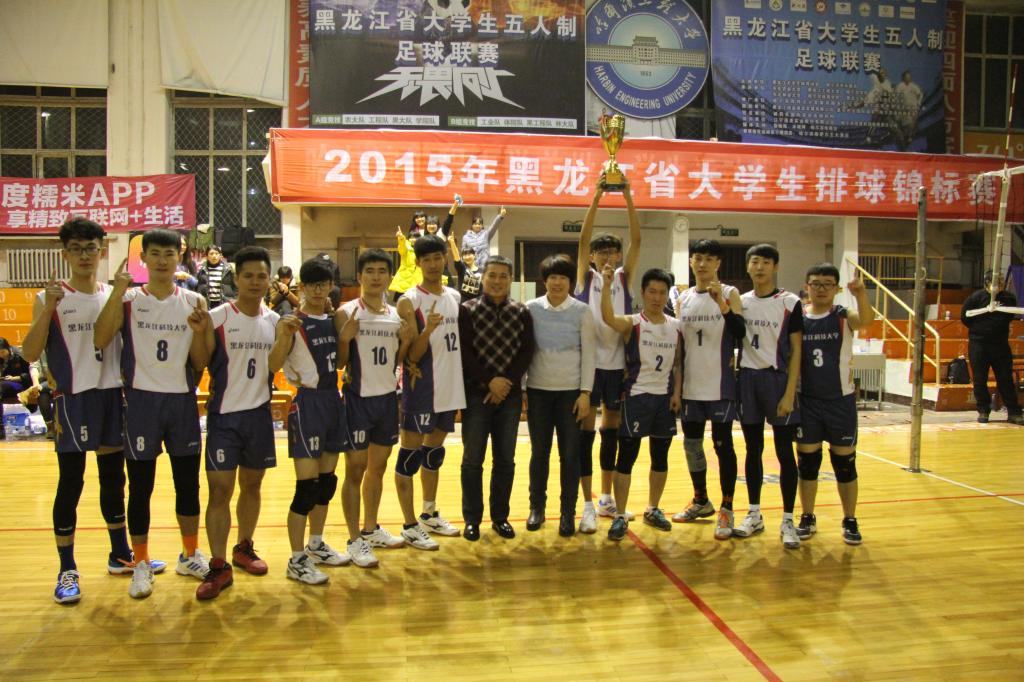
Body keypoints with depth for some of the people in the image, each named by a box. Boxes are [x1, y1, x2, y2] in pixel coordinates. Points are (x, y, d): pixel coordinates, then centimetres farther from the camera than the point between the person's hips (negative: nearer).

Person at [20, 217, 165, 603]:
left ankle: (120, 555, 27)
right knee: (70, 484, 1)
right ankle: (67, 570, 13)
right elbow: (31, 354, -9)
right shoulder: (51, 298, -3)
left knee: (113, 478, 14)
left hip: (113, 396, 4)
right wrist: (48, 308, -20)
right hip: (73, 399, -4)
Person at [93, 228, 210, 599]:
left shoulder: (193, 302, 3)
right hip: (141, 400, -2)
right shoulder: (128, 300, -1)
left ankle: (191, 555, 28)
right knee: (140, 486, 5)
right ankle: (141, 564, 19)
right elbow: (99, 340, -18)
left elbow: (201, 364, 2)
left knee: (188, 482, 11)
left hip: (183, 401, 2)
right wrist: (116, 293, -23)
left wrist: (198, 329, -16)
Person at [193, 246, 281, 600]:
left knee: (252, 485, 15)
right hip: (224, 415, -4)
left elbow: (272, 366, -2)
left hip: (259, 413, 4)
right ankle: (218, 567, 4)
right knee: (220, 491, -4)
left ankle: (244, 548, 33)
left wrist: (284, 338, -16)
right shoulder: (217, 317, -9)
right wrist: (199, 331, -24)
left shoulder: (273, 320, 5)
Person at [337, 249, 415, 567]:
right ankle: (355, 540, 10)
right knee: (355, 470, 1)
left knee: (378, 466, 16)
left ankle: (371, 529, 31)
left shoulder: (396, 314, 7)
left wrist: (405, 341, -6)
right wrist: (345, 337, -26)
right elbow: (339, 362, -10)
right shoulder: (346, 313, -10)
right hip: (358, 398, -6)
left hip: (387, 397, 6)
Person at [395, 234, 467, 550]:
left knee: (435, 449, 18)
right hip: (421, 388, -7)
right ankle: (410, 526, 8)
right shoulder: (409, 302, -11)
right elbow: (412, 354, -15)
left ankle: (430, 514, 31)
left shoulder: (456, 297, 8)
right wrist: (428, 329, -32)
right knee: (410, 452, 0)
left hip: (449, 386, 7)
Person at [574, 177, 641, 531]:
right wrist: (596, 197, -17)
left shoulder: (625, 277, 8)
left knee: (612, 429, 12)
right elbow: (583, 239, -9)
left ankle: (606, 498, 25)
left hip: (618, 363, 3)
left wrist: (628, 199, -12)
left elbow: (637, 241, -3)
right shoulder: (585, 276, 3)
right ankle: (588, 505, 6)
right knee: (586, 429, 0)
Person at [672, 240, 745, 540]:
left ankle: (726, 510, 8)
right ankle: (701, 501, 29)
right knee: (691, 444, 12)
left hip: (720, 385, -5)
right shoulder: (683, 298, 9)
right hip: (691, 385, 5)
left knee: (722, 443, -1)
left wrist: (723, 305, -27)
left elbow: (740, 333, -13)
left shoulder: (729, 293, -3)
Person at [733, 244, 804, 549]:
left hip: (777, 378, -3)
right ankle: (754, 515, 21)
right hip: (747, 378, 4)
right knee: (753, 449, 11)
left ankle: (788, 521, 9)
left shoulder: (790, 302, -3)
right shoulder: (740, 302, 8)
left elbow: (796, 350, -6)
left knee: (784, 452, 0)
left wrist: (790, 393, -12)